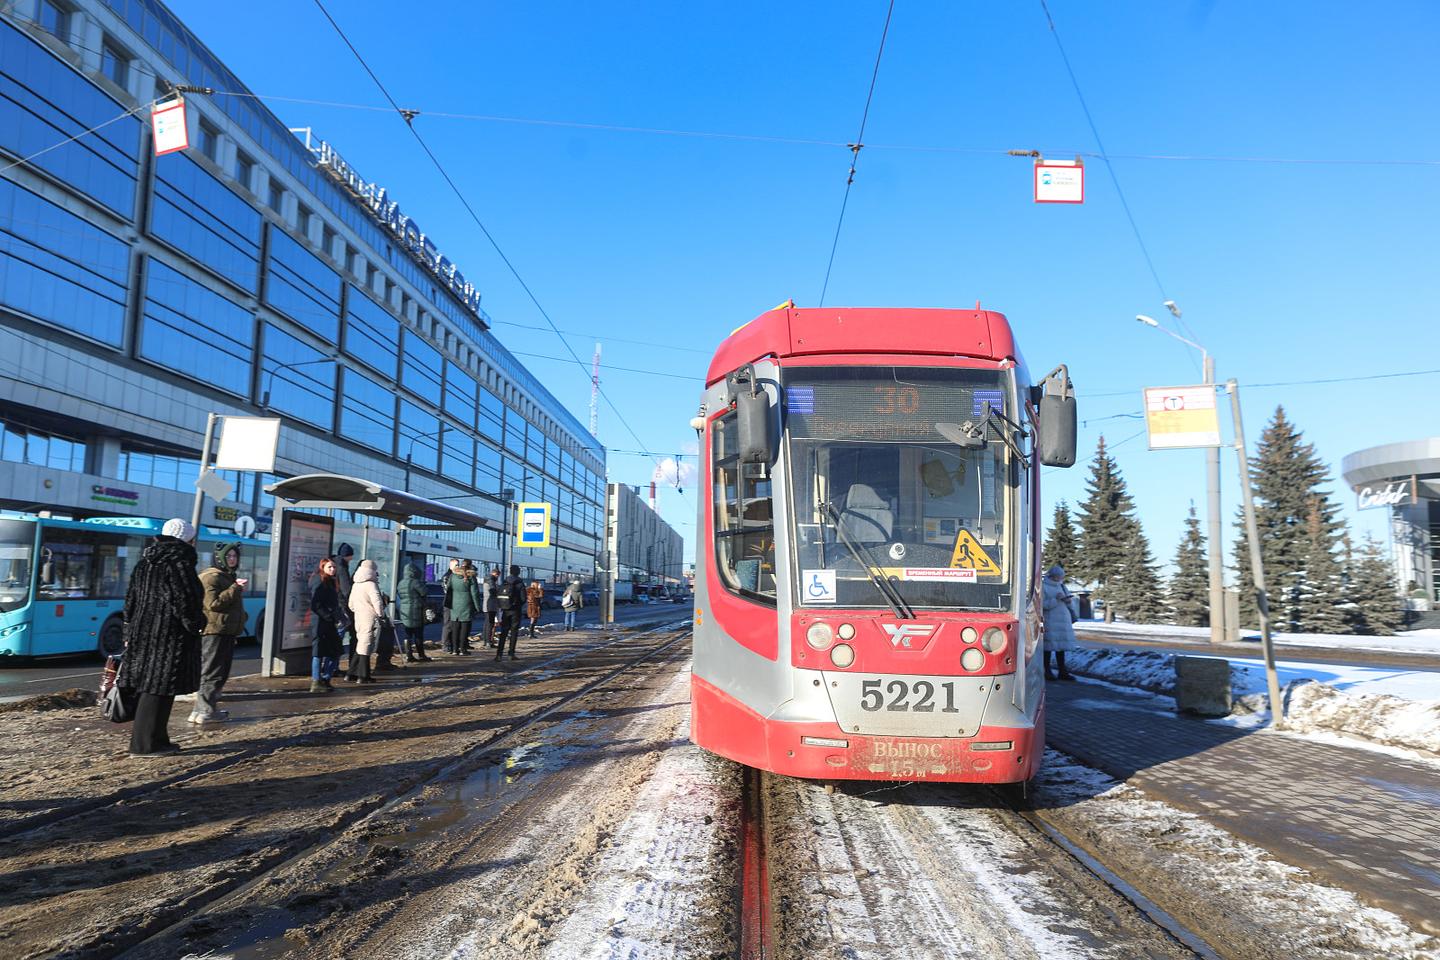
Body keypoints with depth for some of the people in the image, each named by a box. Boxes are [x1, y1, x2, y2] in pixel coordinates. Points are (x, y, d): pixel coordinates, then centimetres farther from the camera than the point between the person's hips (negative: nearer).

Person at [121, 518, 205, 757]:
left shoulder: (145, 562, 14)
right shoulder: (180, 563, -13)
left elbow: (131, 600, 17)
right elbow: (186, 601, -18)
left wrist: (130, 633, 21)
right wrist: (195, 624, -2)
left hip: (143, 633, 9)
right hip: (169, 637, -9)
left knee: (150, 684, 13)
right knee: (159, 688, -4)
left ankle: (157, 740, 20)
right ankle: (144, 744, -1)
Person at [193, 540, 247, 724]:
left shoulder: (228, 577, 22)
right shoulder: (212, 576, -10)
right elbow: (213, 603, -21)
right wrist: (235, 588, -20)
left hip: (226, 631, 10)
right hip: (214, 631, -10)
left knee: (221, 672, 12)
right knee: (212, 672, -8)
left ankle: (201, 709, 18)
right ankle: (206, 711, -5)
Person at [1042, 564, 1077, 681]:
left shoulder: (1061, 586, 17)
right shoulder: (1043, 587, -5)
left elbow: (1071, 600, 21)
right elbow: (1042, 604, -14)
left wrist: (1069, 600, -2)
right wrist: (1056, 599, -22)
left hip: (1063, 620, 7)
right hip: (1049, 621, -7)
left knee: (1061, 645, 9)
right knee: (1049, 646, -4)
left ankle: (1062, 671, 13)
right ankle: (1047, 671, 3)